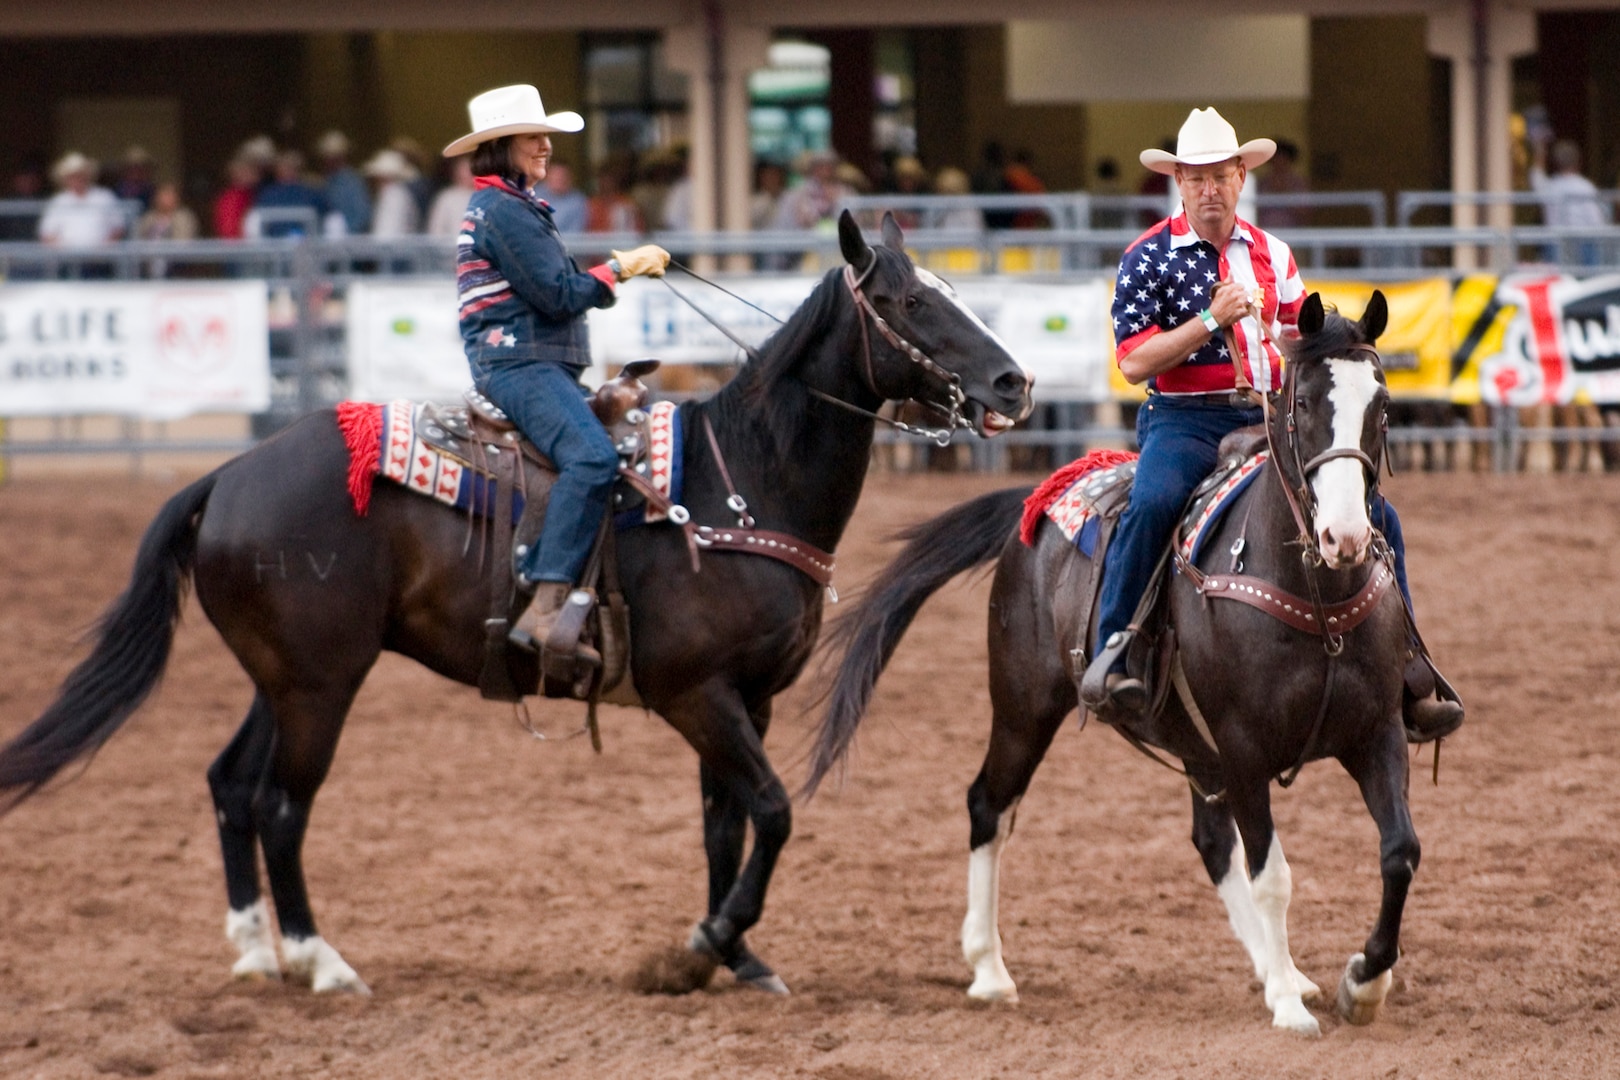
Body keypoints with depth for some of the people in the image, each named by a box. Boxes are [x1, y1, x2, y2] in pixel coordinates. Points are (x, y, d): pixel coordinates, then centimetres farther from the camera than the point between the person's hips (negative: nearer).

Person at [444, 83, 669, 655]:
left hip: (535, 363, 12)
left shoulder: (506, 206, 22)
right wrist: (622, 267, -6)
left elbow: (553, 290, 26)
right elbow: (559, 296, -16)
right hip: (518, 364, -12)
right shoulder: (505, 211, -11)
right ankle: (545, 607, -43)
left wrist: (619, 269, 18)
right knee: (591, 456, -32)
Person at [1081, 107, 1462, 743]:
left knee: (1377, 516, -8)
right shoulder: (1149, 259, -1)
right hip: (1184, 421, -5)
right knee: (1153, 503, -37)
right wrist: (1212, 318, -17)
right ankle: (1112, 660, -30)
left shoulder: (1272, 255, 13)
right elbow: (1134, 362, -9)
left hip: (1269, 419, 5)